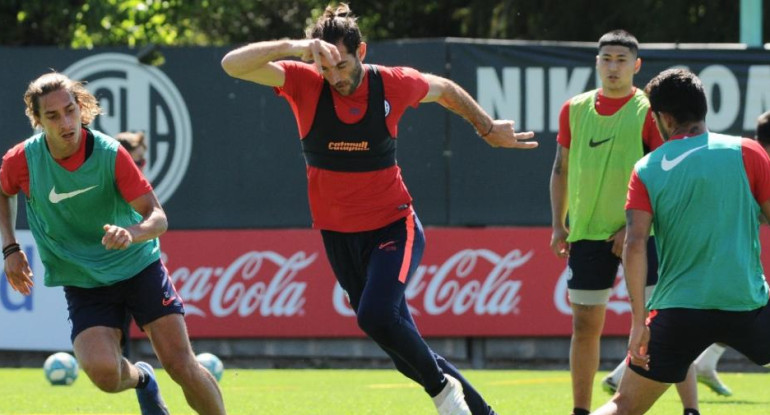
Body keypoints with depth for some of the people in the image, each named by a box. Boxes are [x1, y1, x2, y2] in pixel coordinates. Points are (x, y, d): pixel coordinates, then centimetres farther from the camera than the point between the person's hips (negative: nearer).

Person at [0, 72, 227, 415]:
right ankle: (140, 379, 15)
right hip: (82, 283, 1)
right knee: (103, 371, -22)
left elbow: (157, 217, -17)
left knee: (181, 365, -10)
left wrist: (130, 233, -39)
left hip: (138, 267, -1)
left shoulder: (110, 154, -17)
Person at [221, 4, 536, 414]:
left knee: (375, 315, -28)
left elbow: (445, 90, 12)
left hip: (392, 226, -3)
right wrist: (294, 47, -38)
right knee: (406, 350, 5)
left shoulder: (393, 84, -10)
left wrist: (489, 128, 20)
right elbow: (233, 65, -24)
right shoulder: (304, 83, -11)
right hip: (338, 236, 3)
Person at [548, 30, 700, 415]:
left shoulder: (648, 112, -6)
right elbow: (561, 170, 15)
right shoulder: (575, 109, 7)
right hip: (587, 234, 4)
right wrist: (558, 225, 8)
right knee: (585, 324, 7)